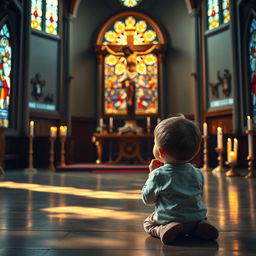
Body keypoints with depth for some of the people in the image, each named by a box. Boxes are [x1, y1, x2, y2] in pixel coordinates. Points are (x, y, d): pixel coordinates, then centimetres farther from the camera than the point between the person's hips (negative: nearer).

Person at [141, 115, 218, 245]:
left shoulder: (158, 175, -17)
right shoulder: (197, 173, -2)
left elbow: (147, 200, -3)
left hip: (168, 219, -4)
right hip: (197, 218, 5)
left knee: (148, 222, 21)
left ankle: (162, 230, -10)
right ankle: (200, 227, 3)